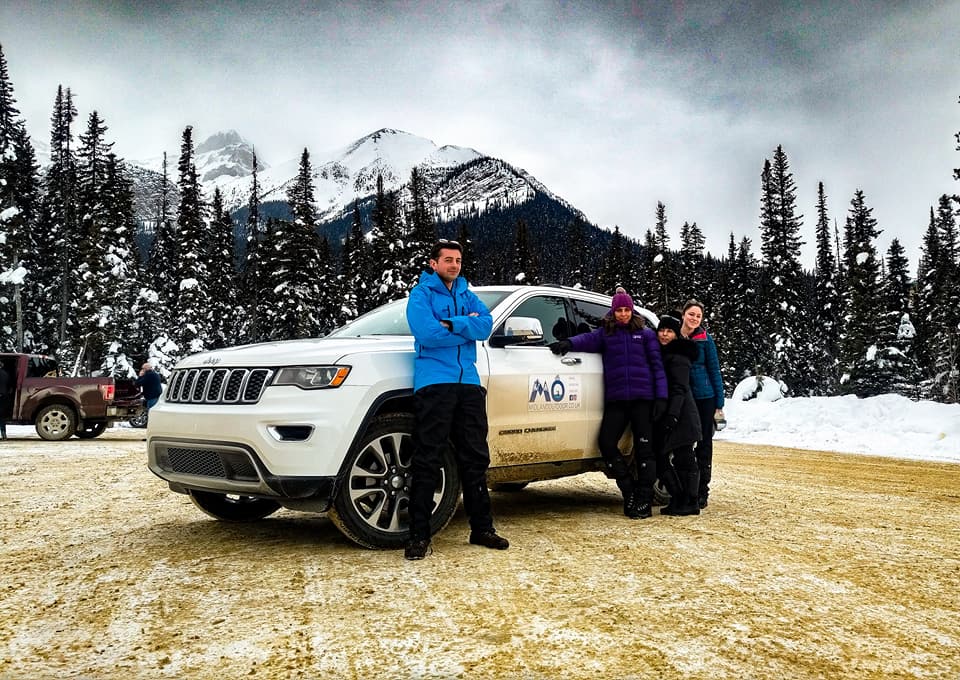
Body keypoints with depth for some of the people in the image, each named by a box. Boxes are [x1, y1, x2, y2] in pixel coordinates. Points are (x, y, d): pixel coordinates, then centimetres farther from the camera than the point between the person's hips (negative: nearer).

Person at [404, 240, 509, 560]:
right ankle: (419, 535, -1)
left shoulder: (467, 294, 19)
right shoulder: (421, 294, 3)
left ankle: (482, 528, 18)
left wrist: (451, 323, -13)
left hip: (469, 383, 6)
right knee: (427, 461, -6)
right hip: (434, 383, -6)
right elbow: (427, 333, -15)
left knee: (476, 458, 9)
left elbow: (486, 326, 1)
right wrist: (466, 327, -5)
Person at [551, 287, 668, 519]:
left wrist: (661, 396, -3)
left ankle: (644, 499, 8)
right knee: (606, 442, -9)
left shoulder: (645, 334, 9)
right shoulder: (605, 333, 12)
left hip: (642, 397, -1)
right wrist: (570, 343, -29)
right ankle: (630, 490, 10)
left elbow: (657, 365, 5)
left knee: (643, 447, 0)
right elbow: (589, 339, -8)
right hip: (616, 399, 2)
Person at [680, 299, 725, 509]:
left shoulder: (705, 339, -2)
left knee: (704, 444, 5)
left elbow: (714, 370, 0)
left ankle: (702, 492, 13)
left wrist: (719, 403, -3)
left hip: (704, 397, -2)